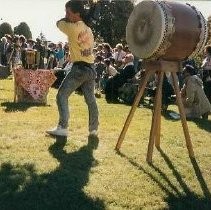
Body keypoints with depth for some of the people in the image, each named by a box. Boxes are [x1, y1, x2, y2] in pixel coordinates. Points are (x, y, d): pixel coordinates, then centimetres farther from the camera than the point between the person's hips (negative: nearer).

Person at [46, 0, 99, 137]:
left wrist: (68, 19, 18)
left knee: (62, 95, -3)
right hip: (91, 68, 8)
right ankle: (94, 129, 18)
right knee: (91, 99, 12)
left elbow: (59, 23, 5)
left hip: (79, 68, -8)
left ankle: (63, 128, -7)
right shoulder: (88, 29, 14)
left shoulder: (73, 27, -10)